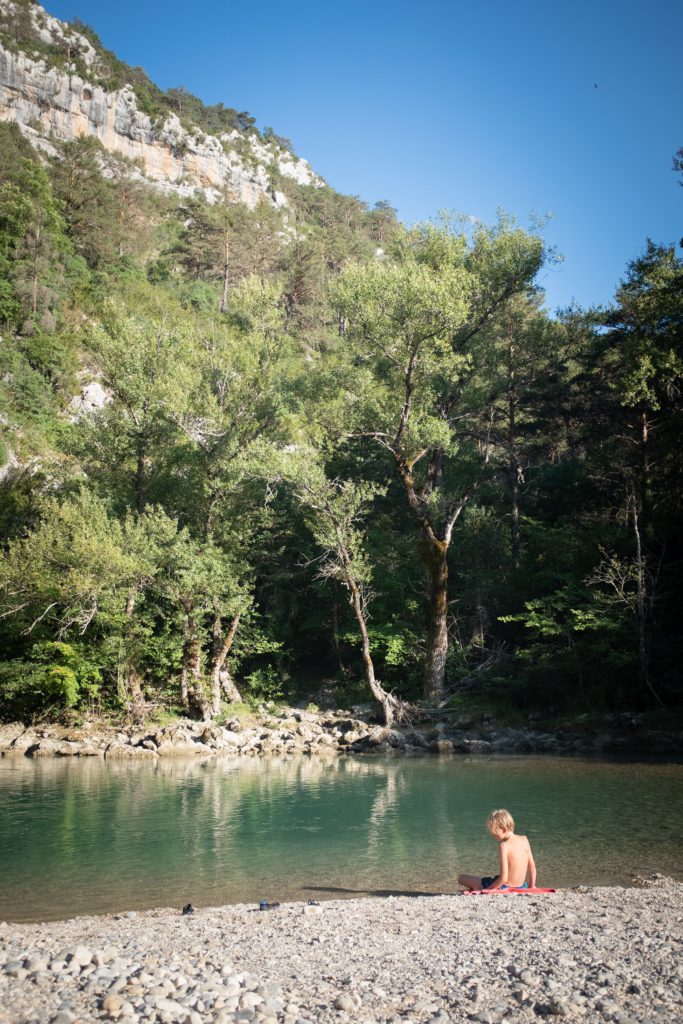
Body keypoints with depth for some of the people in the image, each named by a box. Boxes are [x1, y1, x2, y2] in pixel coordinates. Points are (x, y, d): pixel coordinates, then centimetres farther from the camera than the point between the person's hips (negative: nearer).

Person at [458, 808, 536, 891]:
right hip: (521, 887, 6)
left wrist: (487, 890, -12)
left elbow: (504, 878, -24)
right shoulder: (524, 840, -4)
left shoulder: (504, 845, -22)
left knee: (461, 878, 5)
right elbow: (532, 867, 3)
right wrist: (531, 888, 16)